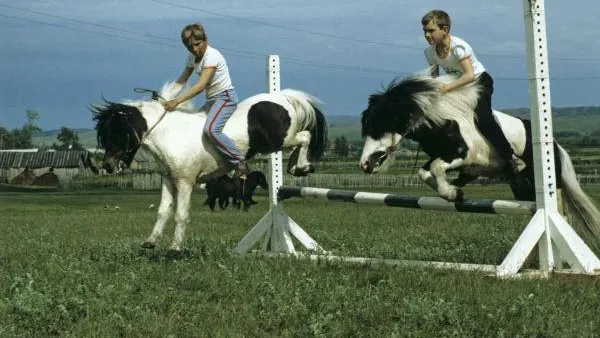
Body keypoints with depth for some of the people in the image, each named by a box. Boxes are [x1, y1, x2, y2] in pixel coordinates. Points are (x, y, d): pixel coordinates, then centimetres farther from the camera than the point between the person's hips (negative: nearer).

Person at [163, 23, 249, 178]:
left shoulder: (212, 56, -19)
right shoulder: (192, 57, 7)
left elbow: (201, 85, -27)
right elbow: (182, 80, 7)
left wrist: (176, 101, -32)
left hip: (225, 96, -10)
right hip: (211, 100, 10)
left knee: (210, 129, -29)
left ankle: (240, 162, -23)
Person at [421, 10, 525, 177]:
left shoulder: (458, 46, -29)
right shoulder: (430, 52, -9)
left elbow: (469, 75, -38)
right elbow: (434, 76, 3)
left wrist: (447, 87, -45)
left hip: (479, 81, -8)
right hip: (458, 86, 8)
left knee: (482, 118, -27)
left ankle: (511, 158, -23)